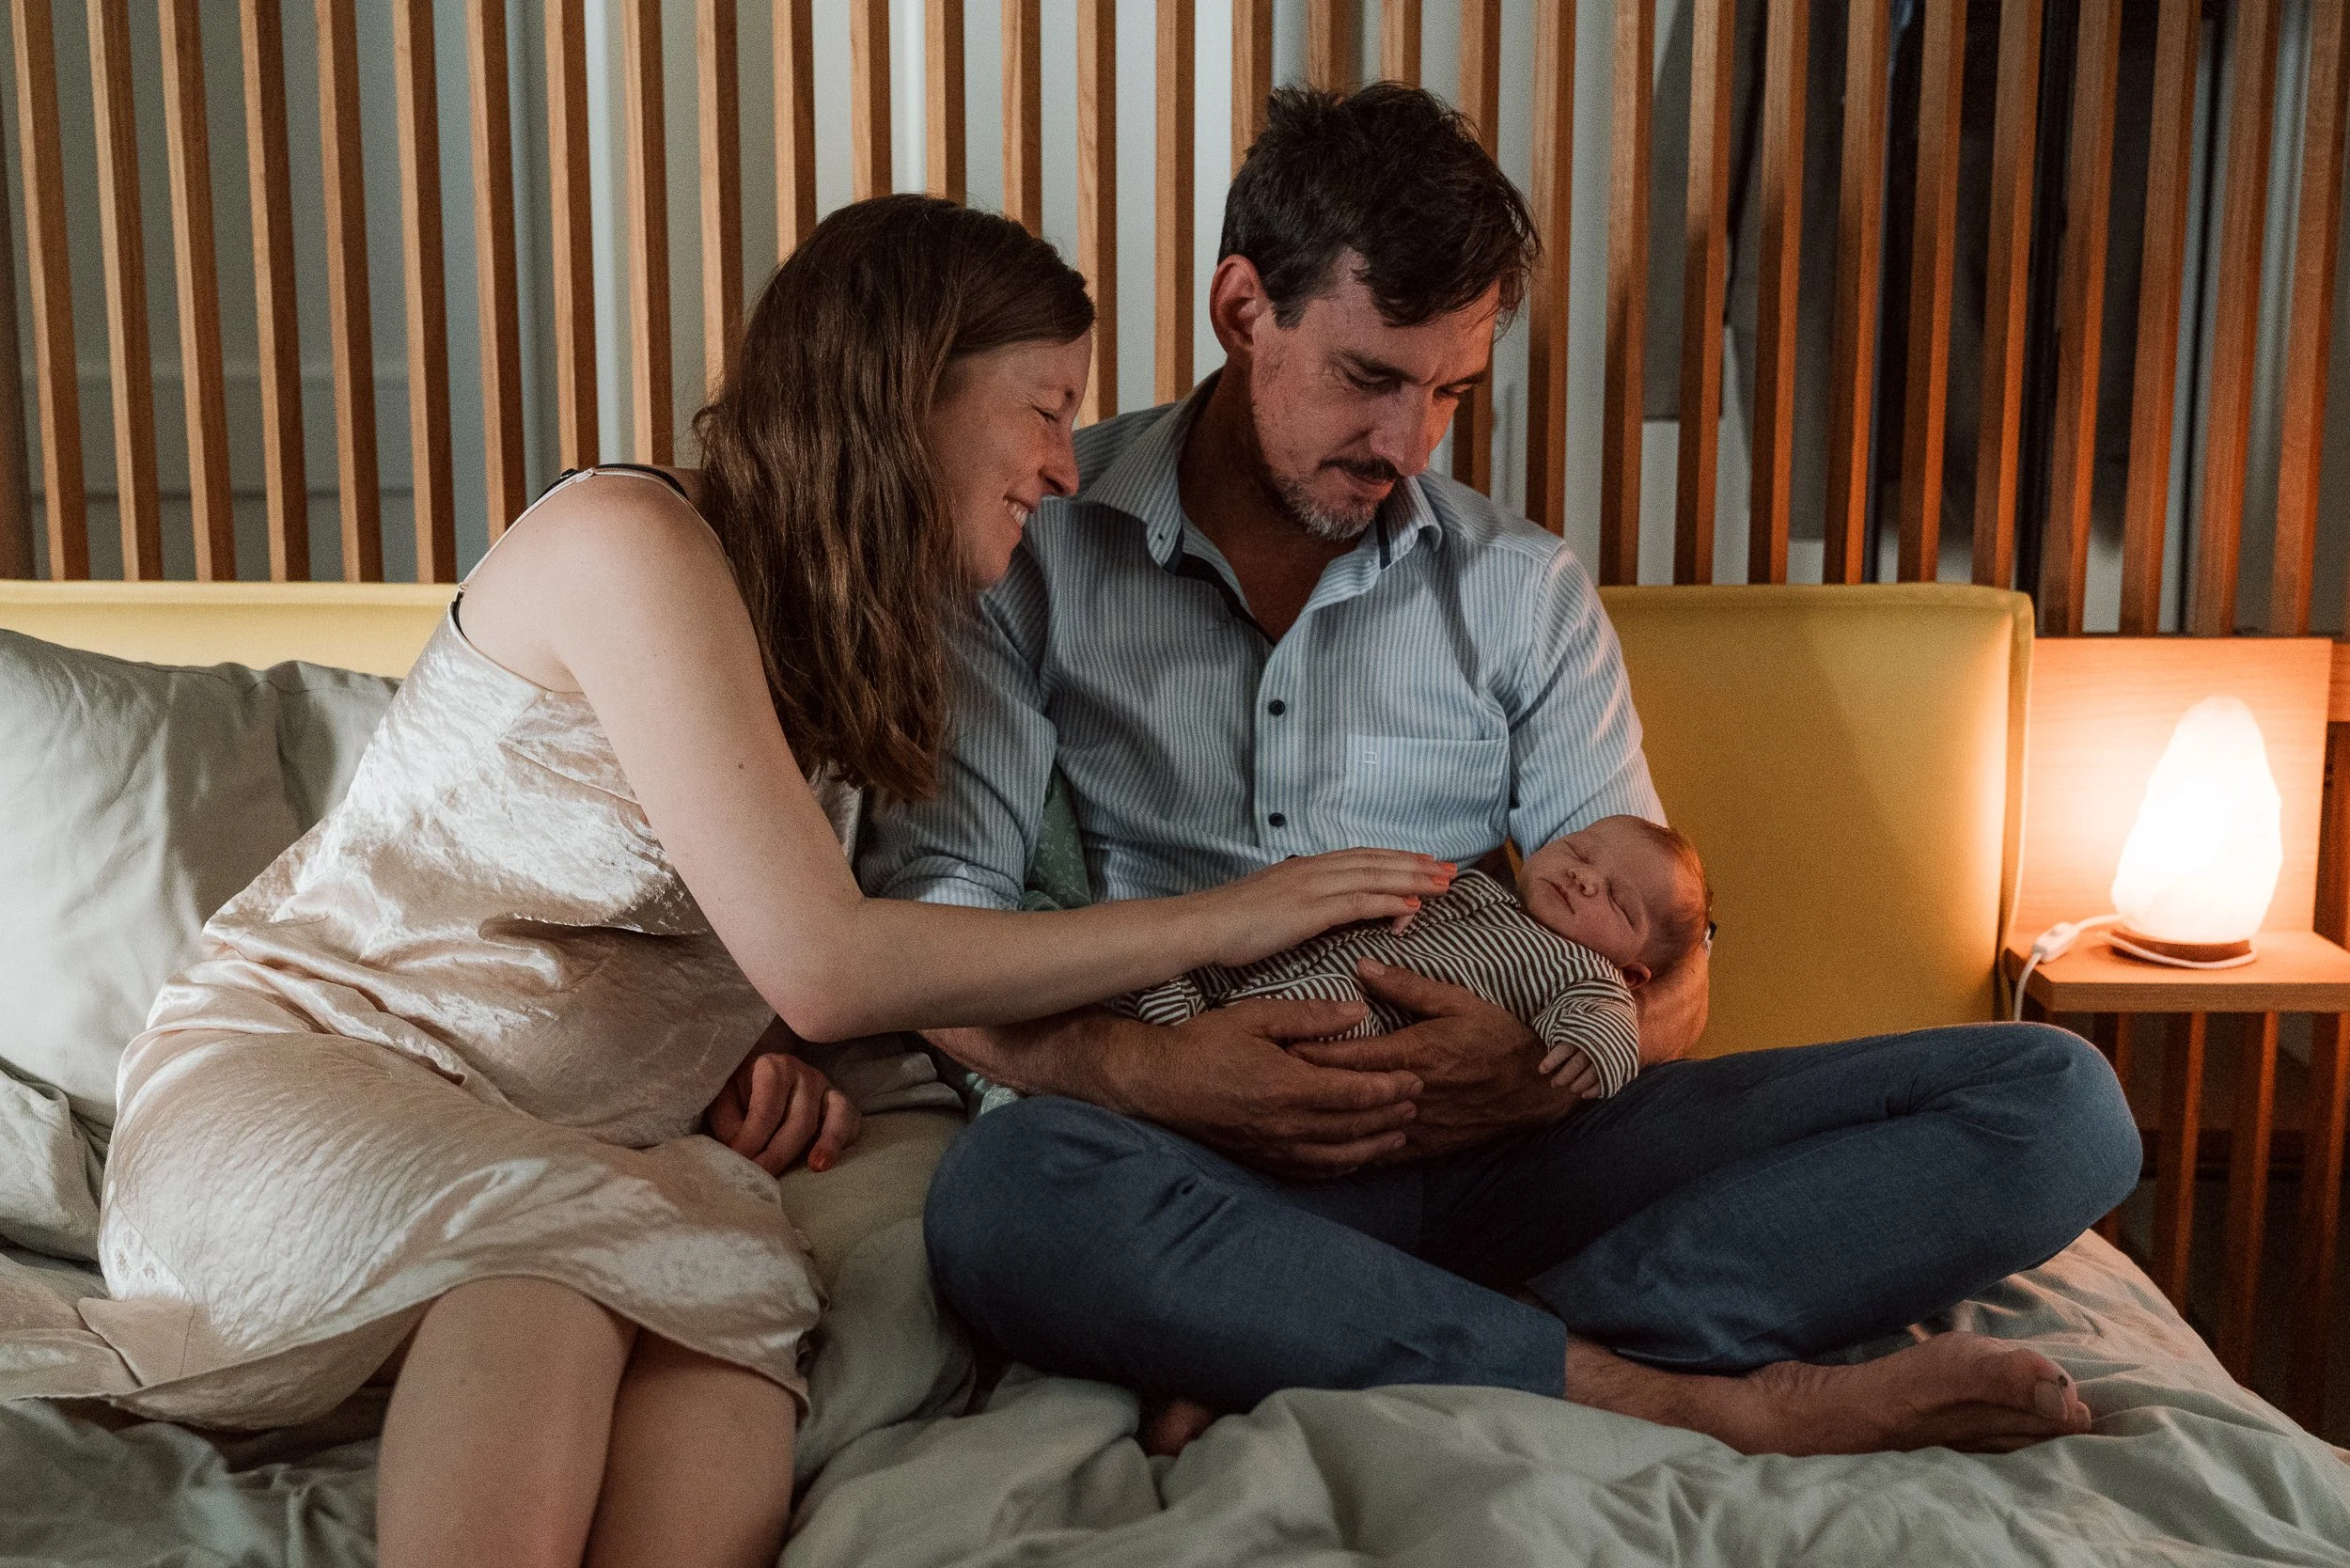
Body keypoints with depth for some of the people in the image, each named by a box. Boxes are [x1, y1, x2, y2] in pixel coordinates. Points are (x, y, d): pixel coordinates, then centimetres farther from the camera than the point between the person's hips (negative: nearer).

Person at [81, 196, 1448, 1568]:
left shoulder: (848, 637, 11)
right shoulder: (629, 540, -16)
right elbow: (824, 965, -23)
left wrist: (757, 1054, 0)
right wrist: (1221, 919, -18)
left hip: (575, 1151, 6)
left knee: (734, 1289, -30)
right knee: (556, 1238, -39)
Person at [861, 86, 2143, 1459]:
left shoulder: (1526, 590, 14)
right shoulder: (1036, 545, 6)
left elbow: (1662, 968, 12)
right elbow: (924, 908, -1)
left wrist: (1553, 1065, -12)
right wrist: (1137, 1069, -20)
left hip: (1497, 1151, 3)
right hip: (1209, 1183, -3)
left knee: (2056, 1103, -15)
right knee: (1008, 1190, -39)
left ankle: (1351, 1379, -29)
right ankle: (1712, 1404, -29)